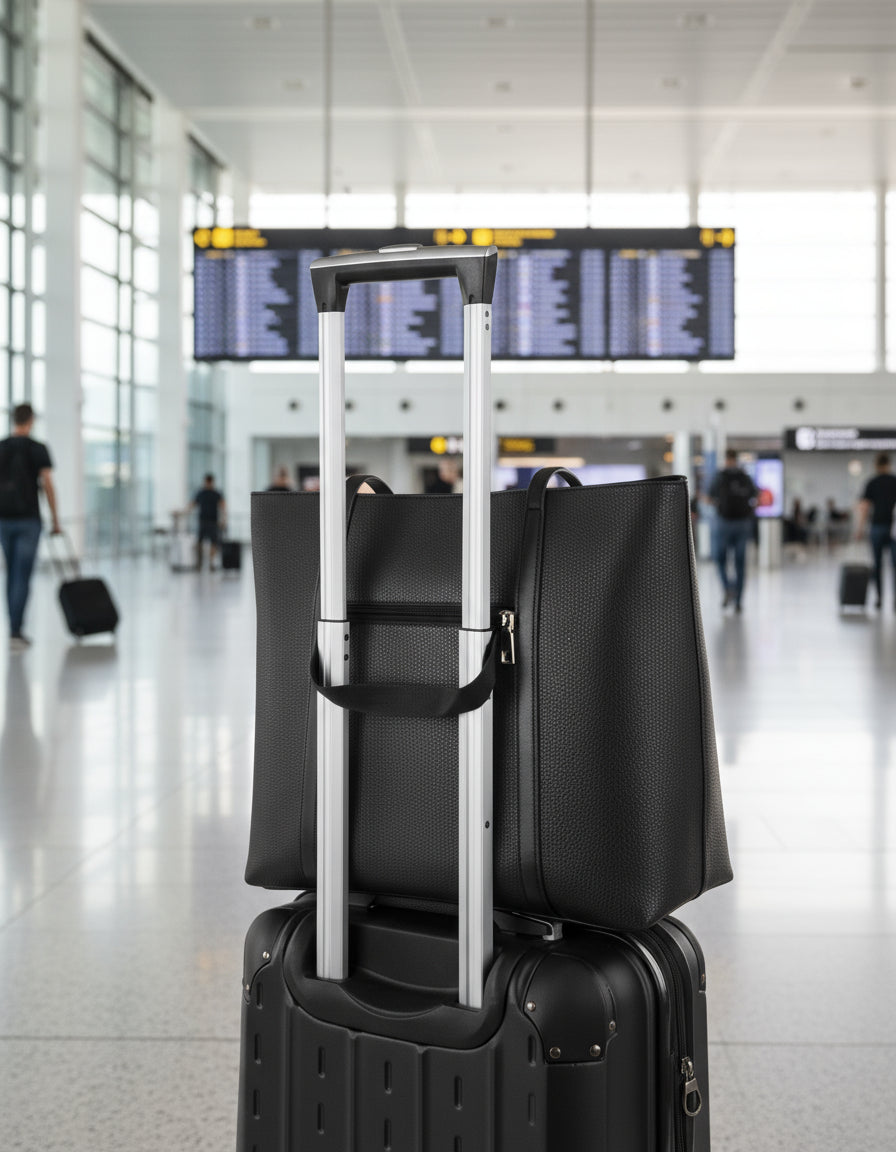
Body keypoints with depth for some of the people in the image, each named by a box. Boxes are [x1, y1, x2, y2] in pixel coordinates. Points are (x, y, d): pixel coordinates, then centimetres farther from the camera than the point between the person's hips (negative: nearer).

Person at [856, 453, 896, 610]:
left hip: (877, 526, 0)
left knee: (877, 564, 9)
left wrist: (860, 528, -3)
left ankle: (879, 597, 9)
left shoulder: (872, 483, 2)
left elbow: (864, 506, -5)